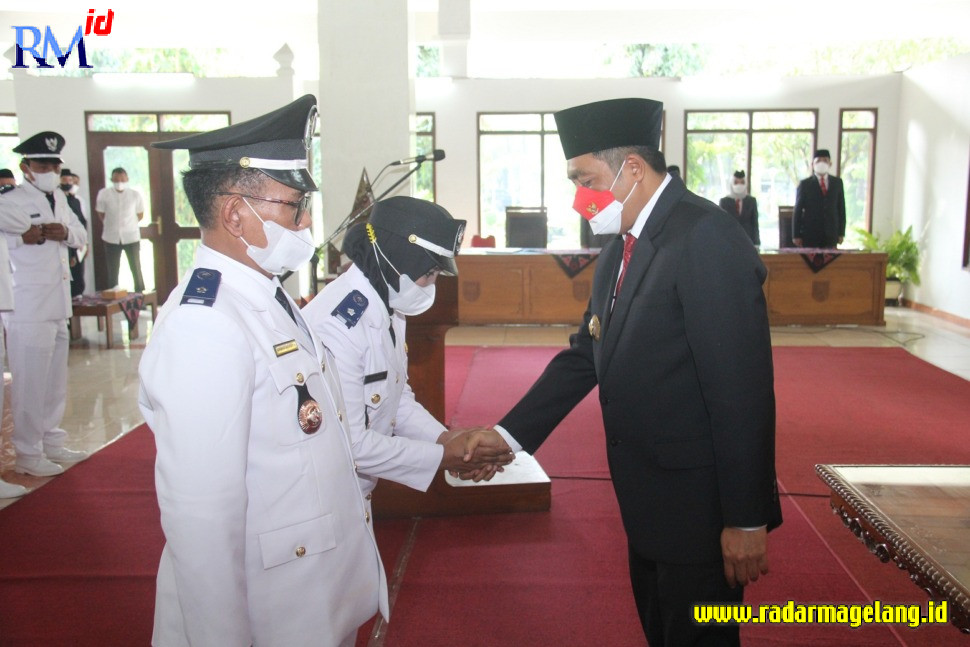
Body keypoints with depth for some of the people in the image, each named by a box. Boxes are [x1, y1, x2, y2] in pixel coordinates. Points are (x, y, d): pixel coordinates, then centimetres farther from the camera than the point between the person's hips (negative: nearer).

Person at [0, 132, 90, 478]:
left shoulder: (59, 199, 14)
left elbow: (82, 235, 19)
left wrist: (65, 233, -1)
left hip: (58, 302, 8)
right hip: (28, 304, -8)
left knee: (56, 380, 16)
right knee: (30, 382, -3)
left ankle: (52, 443, 29)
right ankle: (28, 455, 9)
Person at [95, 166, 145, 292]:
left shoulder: (135, 194, -6)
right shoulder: (103, 194, -7)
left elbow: (140, 214, 7)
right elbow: (101, 214, 6)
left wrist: (128, 224, 4)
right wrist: (112, 225, 7)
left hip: (131, 237, 0)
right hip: (111, 238, 1)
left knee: (136, 270, 3)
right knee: (112, 272, 7)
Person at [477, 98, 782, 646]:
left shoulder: (706, 239, -21)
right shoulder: (622, 249, 8)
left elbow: (743, 388, -23)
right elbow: (585, 356, 9)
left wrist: (747, 519, -20)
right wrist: (509, 433, 2)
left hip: (698, 505, -9)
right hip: (648, 503, 9)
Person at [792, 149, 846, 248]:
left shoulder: (837, 182, 10)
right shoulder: (805, 184, 1)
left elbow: (841, 208, 11)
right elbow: (797, 211, 1)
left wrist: (841, 233, 7)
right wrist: (796, 235, -3)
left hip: (831, 236, 2)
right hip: (810, 236, -2)